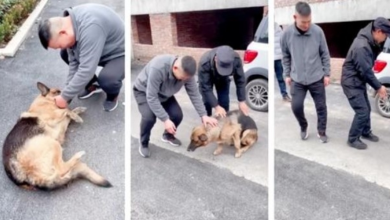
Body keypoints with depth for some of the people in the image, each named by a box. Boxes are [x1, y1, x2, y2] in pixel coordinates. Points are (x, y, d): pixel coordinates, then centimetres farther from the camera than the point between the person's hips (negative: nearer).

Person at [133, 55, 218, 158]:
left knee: (177, 114, -11)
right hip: (143, 91, -5)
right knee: (149, 117, -28)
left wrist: (203, 115, -22)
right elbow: (151, 97, -37)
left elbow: (194, 94, -15)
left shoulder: (186, 72, -25)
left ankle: (168, 135, 22)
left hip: (164, 93, 5)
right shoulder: (157, 68, -43)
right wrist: (165, 119, -37)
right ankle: (143, 143, 2)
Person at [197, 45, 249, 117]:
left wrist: (242, 101, -26)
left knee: (224, 102, -2)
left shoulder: (236, 59, -38)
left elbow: (240, 80, -24)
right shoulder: (204, 63, -45)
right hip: (207, 78, -2)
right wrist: (216, 106, -42)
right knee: (207, 102, -9)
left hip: (223, 79, 2)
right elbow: (205, 88, -38)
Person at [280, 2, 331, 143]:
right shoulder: (287, 33, -10)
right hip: (297, 79, 0)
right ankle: (303, 126, 26)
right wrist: (287, 74, 5)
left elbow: (325, 54, 0)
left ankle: (321, 131, 30)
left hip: (317, 78, 0)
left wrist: (326, 74, 1)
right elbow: (285, 56, 4)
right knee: (296, 106, -3)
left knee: (321, 106, 8)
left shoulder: (318, 31, -11)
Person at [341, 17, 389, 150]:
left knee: (366, 109, 19)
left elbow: (368, 68, 6)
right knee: (362, 111, -8)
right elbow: (366, 71, -24)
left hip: (359, 81, 10)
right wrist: (378, 87, -15)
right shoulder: (361, 46, -29)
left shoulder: (368, 41, 3)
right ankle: (353, 139, 7)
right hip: (351, 82, -10)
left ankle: (366, 132, 38)